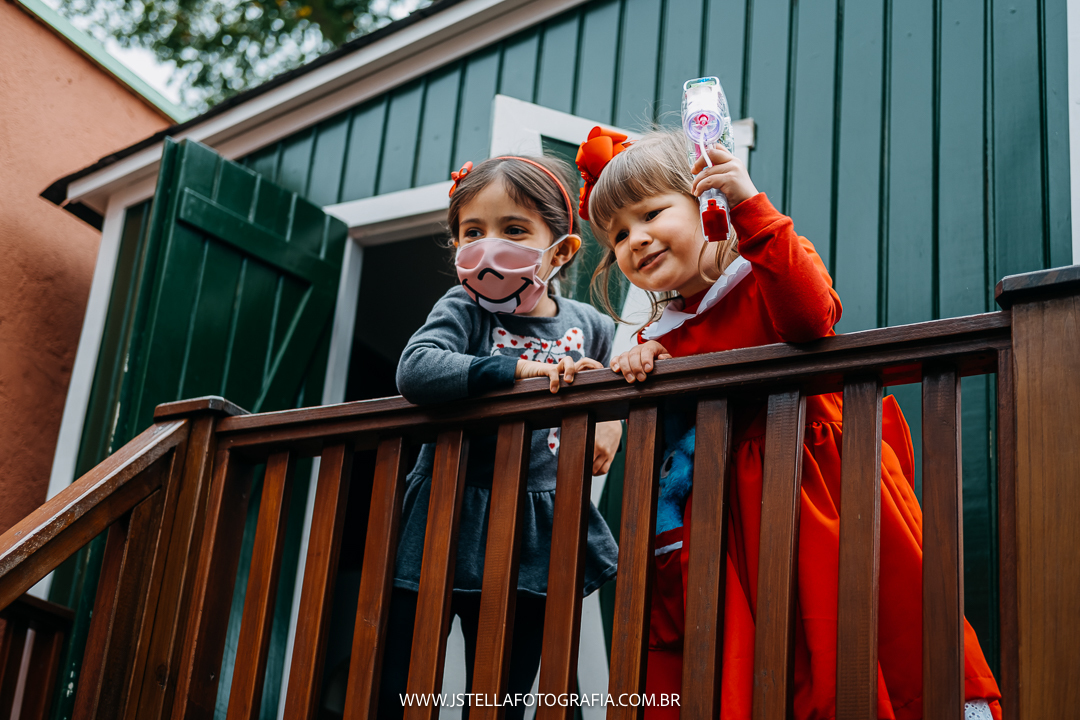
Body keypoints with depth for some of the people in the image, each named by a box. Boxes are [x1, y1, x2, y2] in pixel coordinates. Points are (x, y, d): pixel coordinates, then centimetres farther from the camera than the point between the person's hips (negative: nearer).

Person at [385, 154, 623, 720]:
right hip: (446, 524, -2)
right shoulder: (462, 309, -4)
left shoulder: (587, 325, 5)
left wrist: (614, 419, 1)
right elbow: (416, 370, -22)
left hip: (534, 536, 2)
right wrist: (521, 370, -26)